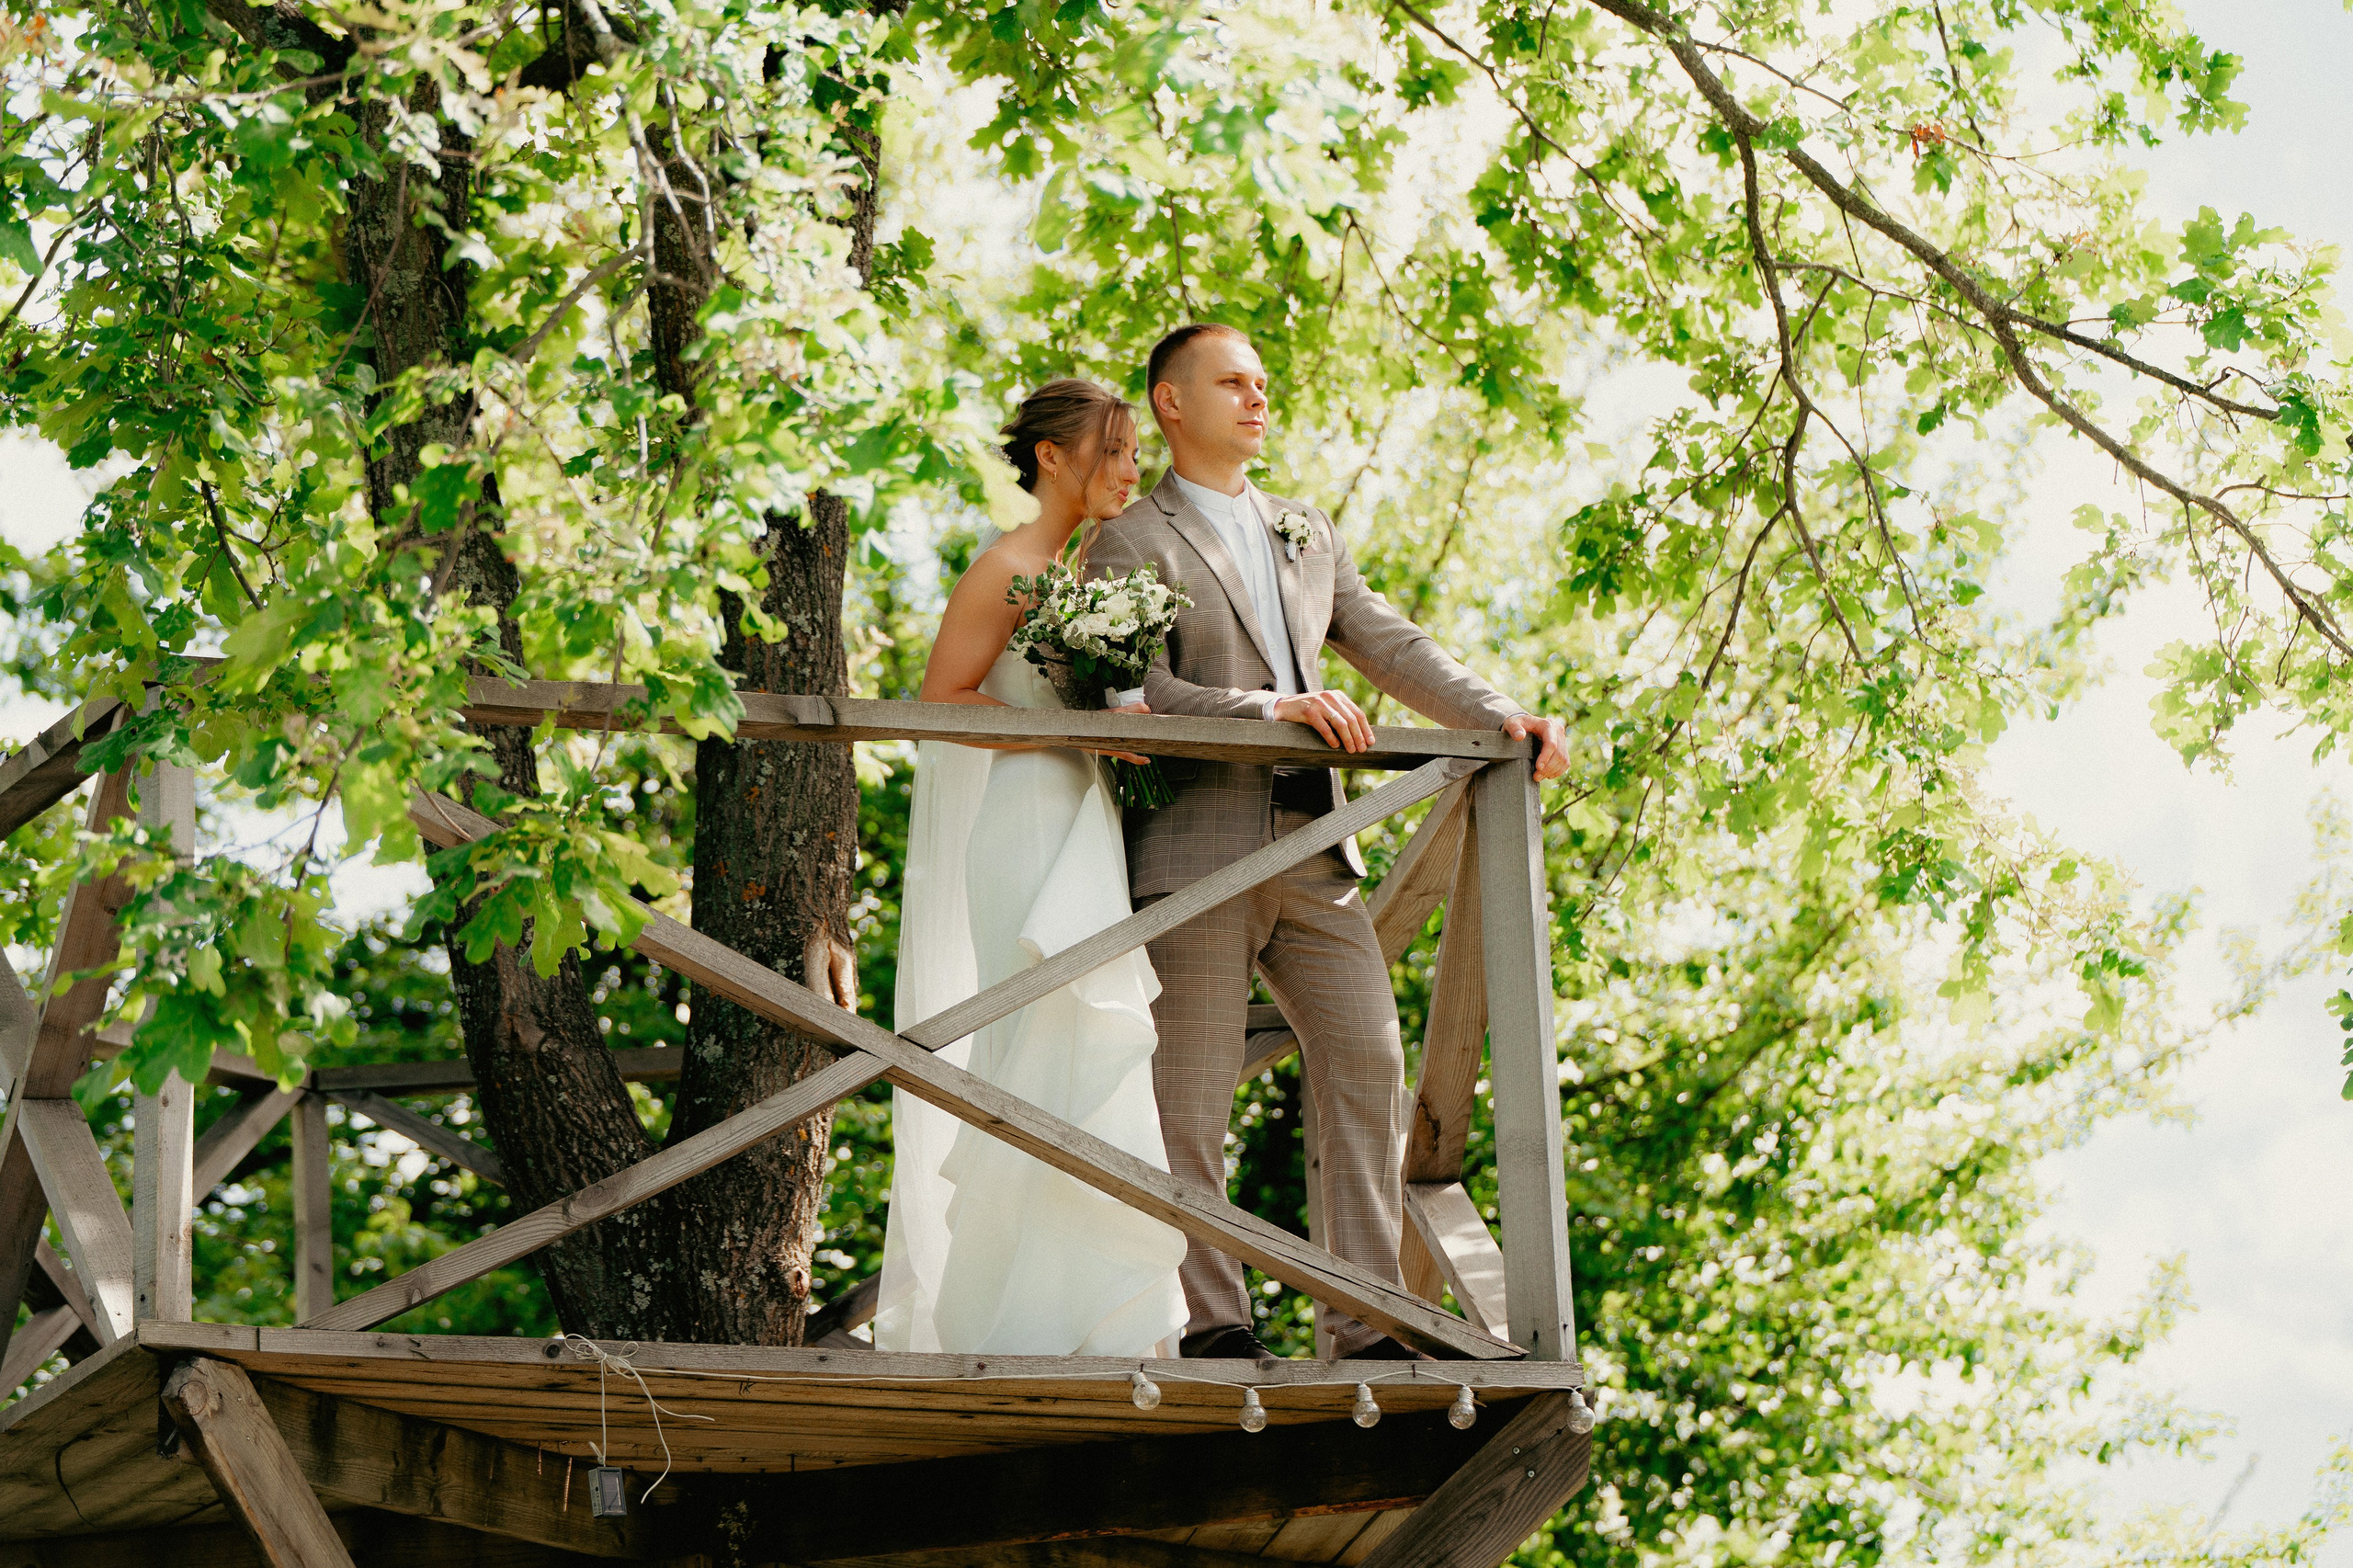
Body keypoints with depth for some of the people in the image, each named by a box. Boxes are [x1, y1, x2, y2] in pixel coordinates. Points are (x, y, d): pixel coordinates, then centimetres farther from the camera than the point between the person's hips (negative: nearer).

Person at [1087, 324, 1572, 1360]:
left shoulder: (1309, 536, 23)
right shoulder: (1131, 543, 2)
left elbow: (1395, 650, 17)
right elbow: (1135, 689, -10)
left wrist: (1500, 717, 2)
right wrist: (1272, 708, -20)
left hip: (1314, 845, 6)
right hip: (1197, 849, -6)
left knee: (1369, 1069, -2)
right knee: (1189, 1100, -3)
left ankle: (1371, 1325, -1)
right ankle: (1211, 1321, 4)